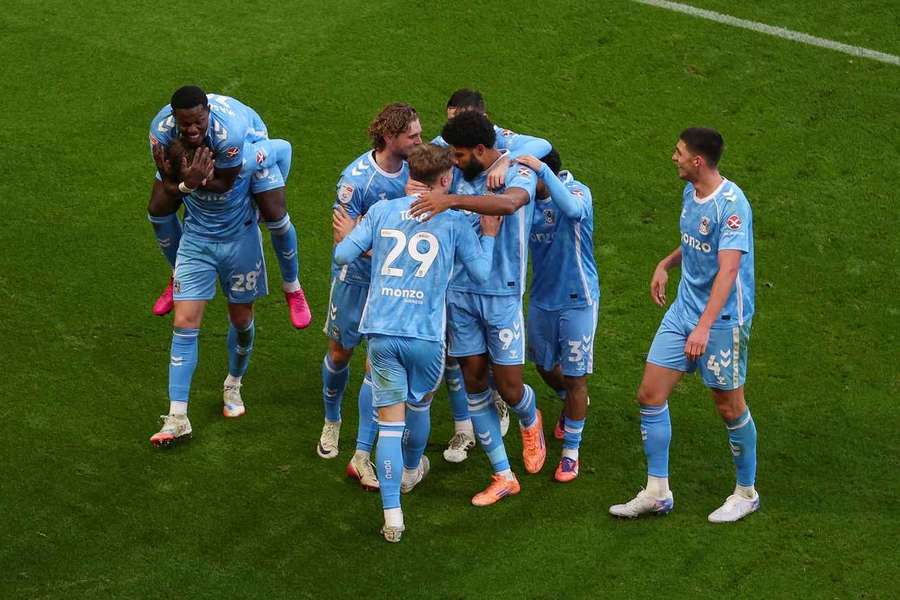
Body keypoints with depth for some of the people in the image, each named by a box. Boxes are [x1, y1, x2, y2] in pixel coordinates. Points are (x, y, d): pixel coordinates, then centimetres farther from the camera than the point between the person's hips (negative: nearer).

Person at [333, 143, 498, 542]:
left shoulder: (381, 211, 4)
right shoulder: (454, 222, 0)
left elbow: (343, 256, 0)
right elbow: (482, 273, 2)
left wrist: (348, 233, 22)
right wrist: (489, 236, 19)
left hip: (381, 332, 1)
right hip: (426, 334, -1)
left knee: (390, 420, 2)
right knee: (418, 405, 26)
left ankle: (392, 516, -3)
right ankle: (411, 471, 52)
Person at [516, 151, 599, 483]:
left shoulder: (577, 191, -20)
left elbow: (573, 209, -43)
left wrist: (541, 169, -47)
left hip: (577, 300, -5)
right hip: (542, 298, 5)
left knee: (574, 375, 2)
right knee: (544, 366, 21)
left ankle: (571, 451, 16)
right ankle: (572, 404, 54)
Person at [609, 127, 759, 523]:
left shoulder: (731, 204, -22)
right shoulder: (690, 192, 5)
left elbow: (728, 269, -30)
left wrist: (705, 326, -37)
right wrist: (666, 264, 11)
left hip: (723, 319, -8)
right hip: (682, 311, 8)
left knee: (729, 407, 4)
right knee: (650, 394, 4)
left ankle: (746, 493, 24)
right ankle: (657, 492, 13)